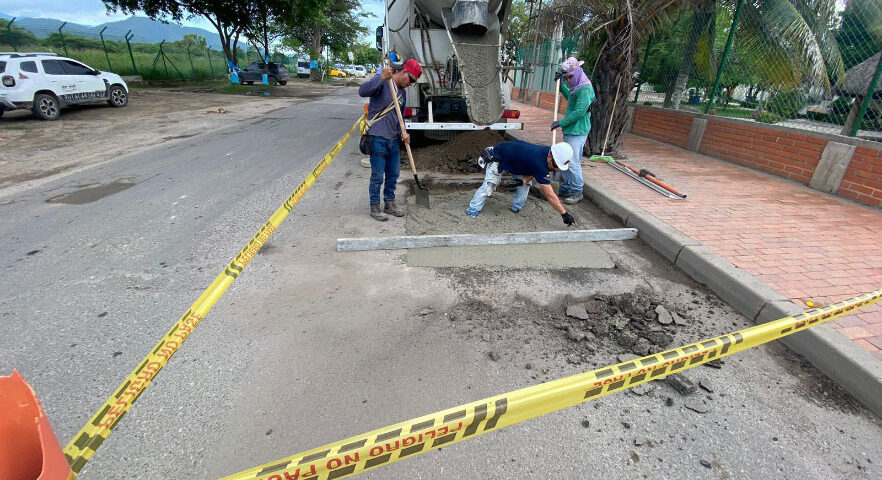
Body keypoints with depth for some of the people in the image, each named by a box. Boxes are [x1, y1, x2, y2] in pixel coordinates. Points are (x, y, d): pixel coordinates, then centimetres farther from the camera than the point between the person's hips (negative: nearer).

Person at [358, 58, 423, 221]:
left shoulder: (402, 92, 16)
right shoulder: (382, 82, -9)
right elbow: (363, 91, -26)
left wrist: (402, 132, 3)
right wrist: (382, 78, -37)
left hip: (393, 139, 8)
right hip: (378, 138, -8)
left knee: (393, 174, 14)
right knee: (378, 176, -2)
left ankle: (390, 203, 29)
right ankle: (375, 207, 12)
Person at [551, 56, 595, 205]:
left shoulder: (585, 89, -16)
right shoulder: (576, 87, 15)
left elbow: (579, 112, -22)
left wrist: (561, 123, -15)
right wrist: (561, 84, 28)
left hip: (577, 132, -10)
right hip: (570, 131, 10)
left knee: (573, 163, -9)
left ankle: (577, 192, 1)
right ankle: (565, 189, 25)